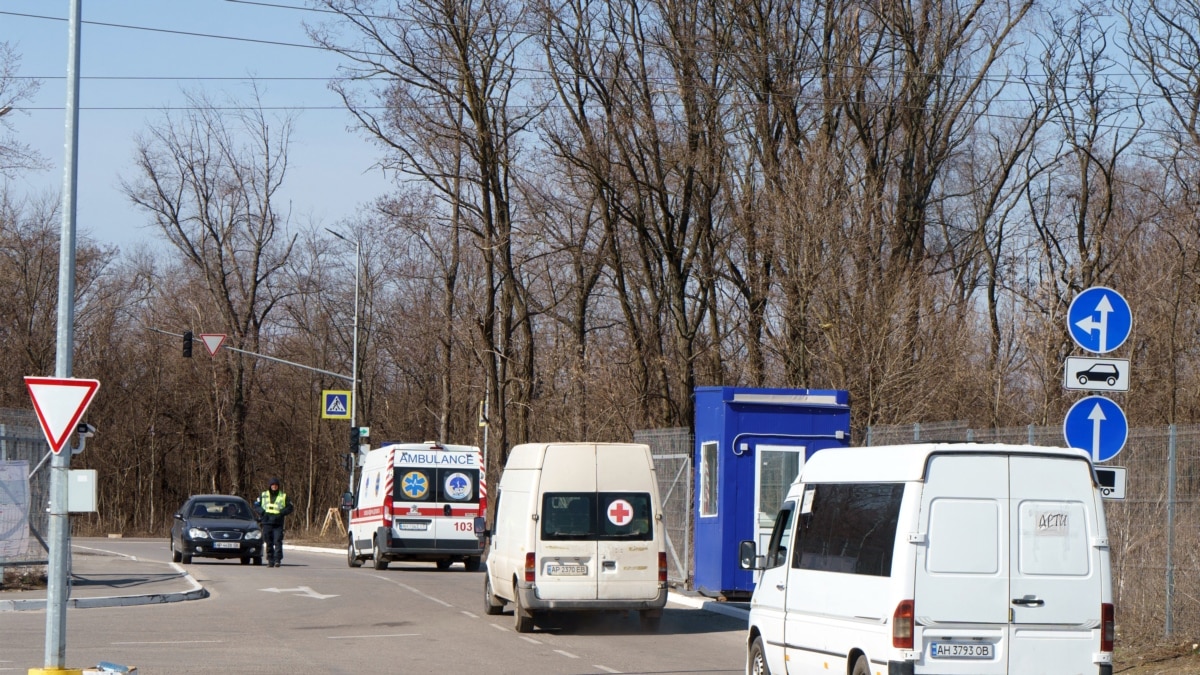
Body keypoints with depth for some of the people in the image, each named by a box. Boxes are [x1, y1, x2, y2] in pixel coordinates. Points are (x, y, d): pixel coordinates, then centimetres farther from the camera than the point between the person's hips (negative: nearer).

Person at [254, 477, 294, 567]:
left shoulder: (283, 496, 8)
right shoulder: (263, 495, 12)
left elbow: (290, 507, 8)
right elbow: (256, 505, 14)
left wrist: (281, 513, -8)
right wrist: (262, 512, -4)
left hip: (278, 522, -2)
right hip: (267, 522, 2)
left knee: (278, 541, -12)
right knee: (268, 543, 2)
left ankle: (277, 560, -12)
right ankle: (270, 560, 8)